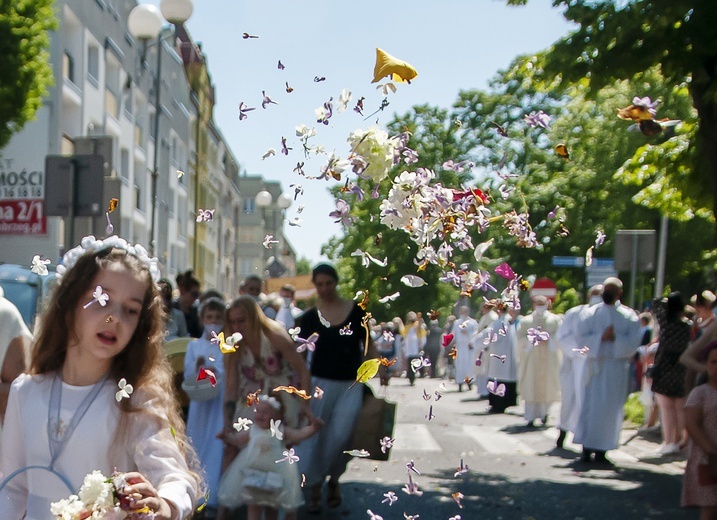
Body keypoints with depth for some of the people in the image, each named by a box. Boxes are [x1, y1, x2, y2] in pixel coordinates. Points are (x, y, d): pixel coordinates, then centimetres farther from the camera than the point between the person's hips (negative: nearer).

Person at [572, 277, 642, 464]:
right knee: (590, 406, 1)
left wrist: (615, 337, -20)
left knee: (610, 409, 0)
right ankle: (587, 449, 4)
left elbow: (633, 343, -6)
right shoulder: (590, 314, 6)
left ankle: (601, 450, 3)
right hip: (594, 366, 1)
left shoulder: (629, 316, 3)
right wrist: (602, 337, -18)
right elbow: (582, 339, -3)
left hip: (617, 368, 0)